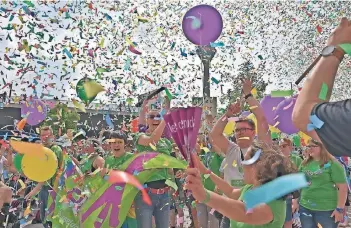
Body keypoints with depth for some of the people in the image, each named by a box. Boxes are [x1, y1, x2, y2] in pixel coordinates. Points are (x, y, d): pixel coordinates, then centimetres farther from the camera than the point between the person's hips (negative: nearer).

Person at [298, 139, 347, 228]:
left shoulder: (332, 164, -10)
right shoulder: (304, 164, 6)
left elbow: (343, 187, -12)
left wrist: (339, 209, -15)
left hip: (327, 209, -5)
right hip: (305, 207, 5)